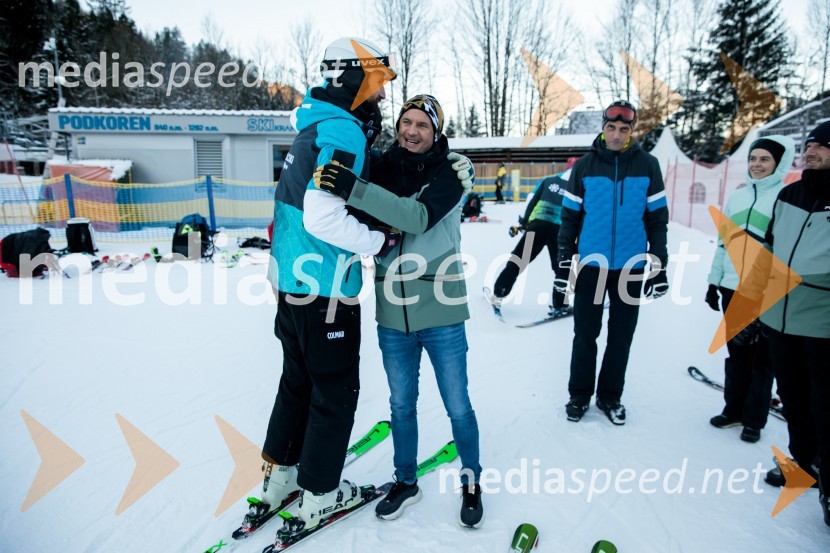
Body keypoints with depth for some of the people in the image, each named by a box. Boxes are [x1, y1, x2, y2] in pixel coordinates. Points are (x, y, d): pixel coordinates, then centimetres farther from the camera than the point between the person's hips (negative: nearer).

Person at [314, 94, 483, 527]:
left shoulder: (449, 172, -7)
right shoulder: (382, 169, 3)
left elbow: (419, 216, -27)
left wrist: (353, 189, -32)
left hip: (441, 312, -3)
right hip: (392, 315, 4)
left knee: (457, 407, 11)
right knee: (401, 404, 18)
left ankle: (471, 483, 35)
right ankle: (405, 481, 40)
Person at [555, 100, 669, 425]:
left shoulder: (647, 165, 1)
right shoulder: (585, 166, 0)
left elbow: (657, 218, 4)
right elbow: (570, 216, 2)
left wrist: (659, 266, 2)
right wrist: (564, 262, 0)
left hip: (631, 267, 1)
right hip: (591, 264, 0)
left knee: (621, 336, 10)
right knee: (585, 335, 7)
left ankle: (610, 395, 26)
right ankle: (579, 395, 22)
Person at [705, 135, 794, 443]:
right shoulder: (738, 196, 12)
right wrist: (714, 282, 14)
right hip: (732, 289, 5)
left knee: (761, 357, 6)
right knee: (736, 352, 14)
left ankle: (754, 420, 19)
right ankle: (733, 410, 27)